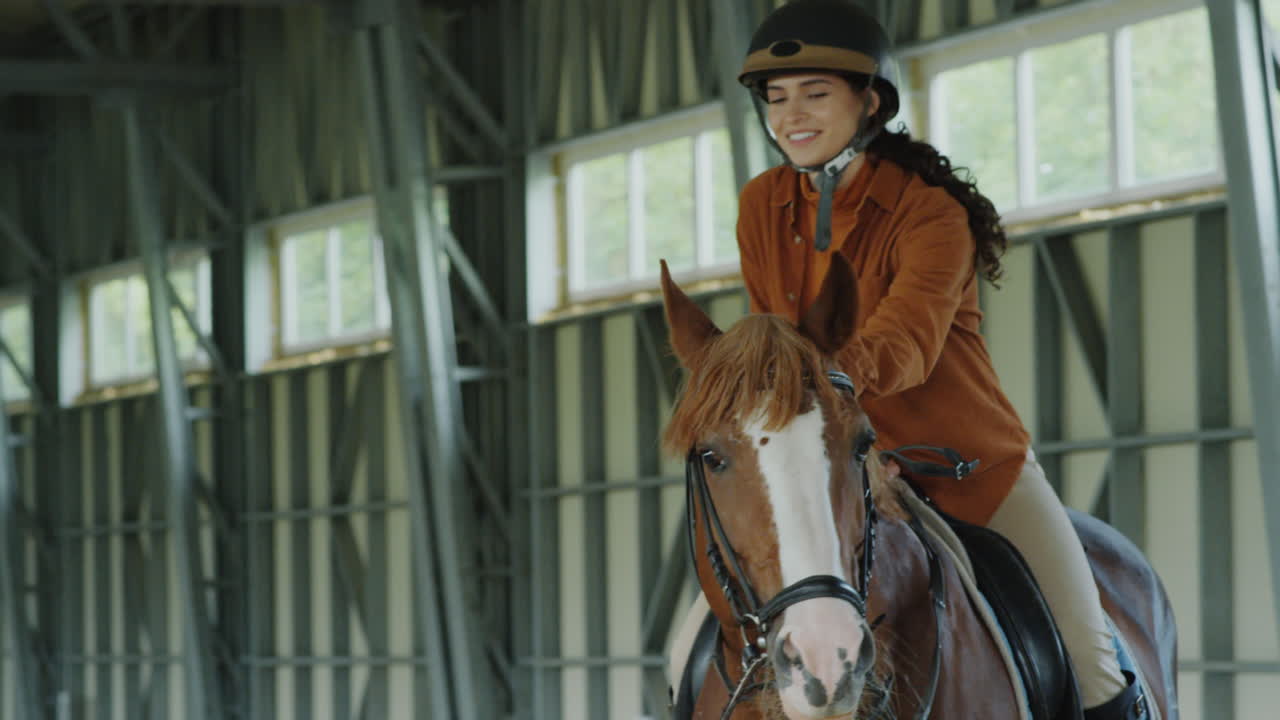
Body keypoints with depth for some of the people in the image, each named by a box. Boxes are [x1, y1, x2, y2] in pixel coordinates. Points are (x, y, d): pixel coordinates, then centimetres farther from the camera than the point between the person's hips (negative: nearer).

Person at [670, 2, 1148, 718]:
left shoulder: (931, 213, -17)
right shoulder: (762, 208, -1)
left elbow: (908, 341, -34)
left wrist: (831, 372, -56)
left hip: (975, 472, -4)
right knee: (697, 658, -7)